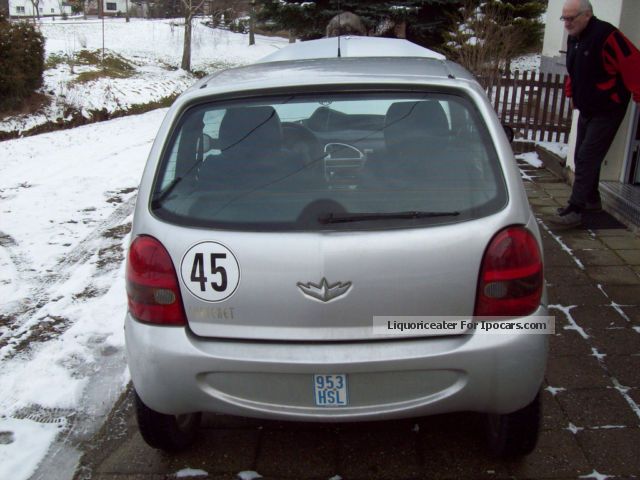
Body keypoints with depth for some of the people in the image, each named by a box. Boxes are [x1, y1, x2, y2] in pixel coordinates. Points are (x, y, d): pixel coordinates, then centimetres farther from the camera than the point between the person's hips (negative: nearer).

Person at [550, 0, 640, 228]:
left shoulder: (605, 35, -22)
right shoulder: (574, 38, 6)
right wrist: (571, 92, 18)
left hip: (606, 112, -9)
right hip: (586, 110, 9)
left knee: (587, 159, -13)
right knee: (583, 157, 14)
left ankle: (574, 211, -13)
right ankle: (591, 200, 30)